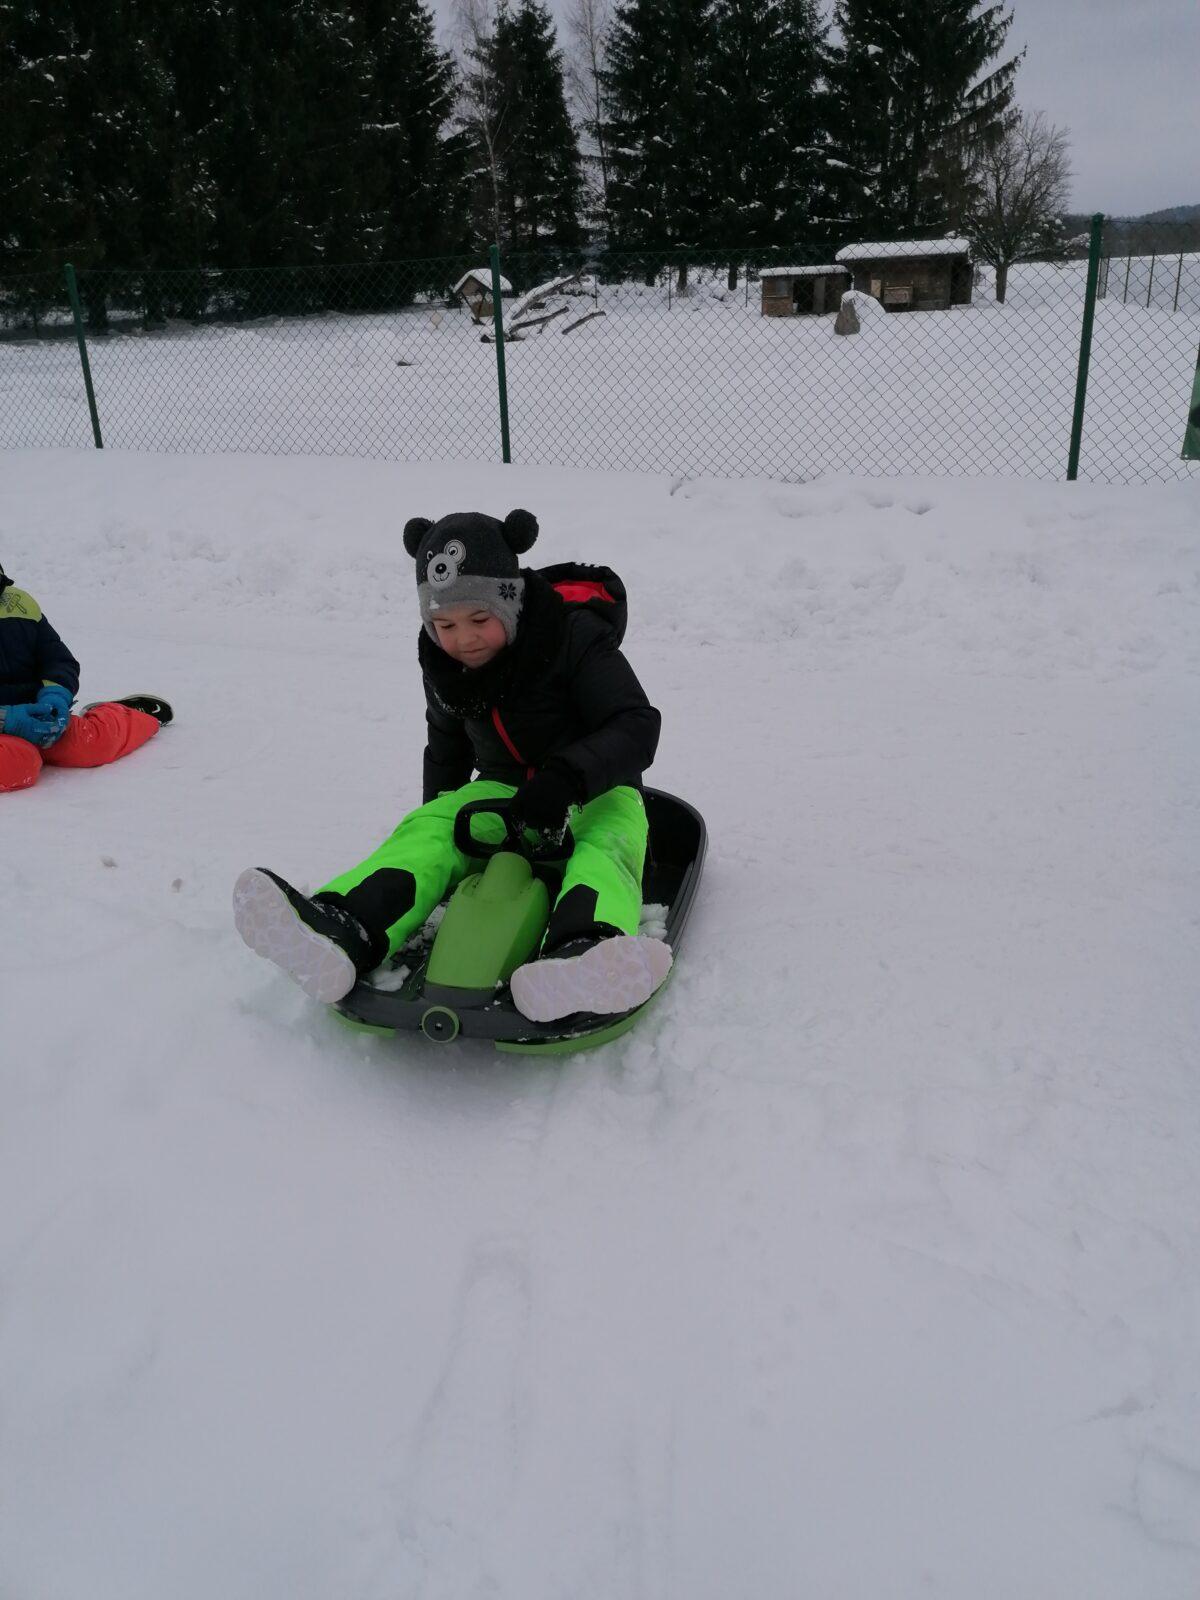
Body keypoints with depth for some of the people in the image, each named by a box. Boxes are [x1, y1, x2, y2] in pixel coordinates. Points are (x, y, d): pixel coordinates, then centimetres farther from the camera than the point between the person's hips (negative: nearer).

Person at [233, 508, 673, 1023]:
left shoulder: (576, 637, -19)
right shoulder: (442, 662, 0)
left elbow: (638, 728, -26)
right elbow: (446, 745, 20)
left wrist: (567, 776, -41)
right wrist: (441, 811, 16)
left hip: (596, 792, -4)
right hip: (505, 790, 5)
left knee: (605, 848, -37)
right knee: (424, 832, -22)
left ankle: (581, 954, -71)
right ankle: (340, 933, -49)